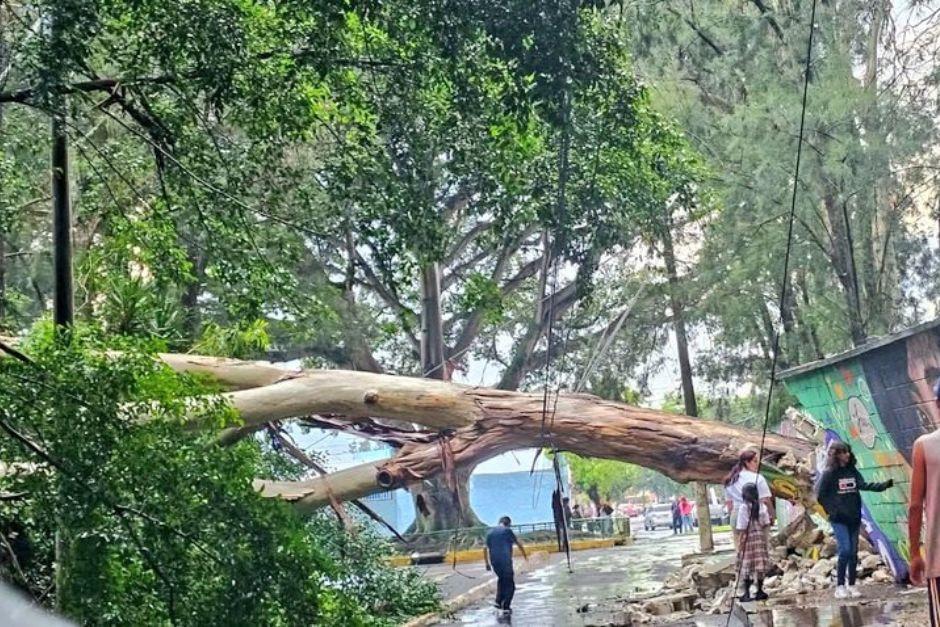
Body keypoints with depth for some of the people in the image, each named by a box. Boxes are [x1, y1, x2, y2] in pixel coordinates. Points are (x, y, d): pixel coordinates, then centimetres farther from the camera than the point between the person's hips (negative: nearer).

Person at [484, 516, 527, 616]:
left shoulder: (490, 532, 12)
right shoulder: (507, 531, -4)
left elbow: (485, 549, 11)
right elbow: (518, 544, -1)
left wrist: (487, 563, 17)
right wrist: (525, 555, 13)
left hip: (494, 562, 5)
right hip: (505, 561, -5)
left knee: (501, 579, 28)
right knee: (510, 584, 5)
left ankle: (498, 602, 21)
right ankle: (506, 608, -1)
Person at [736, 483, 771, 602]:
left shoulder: (743, 508, -15)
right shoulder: (762, 506, -3)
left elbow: (741, 528, -15)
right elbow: (766, 524, -1)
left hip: (747, 538, -3)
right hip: (760, 538, 4)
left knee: (746, 565, 4)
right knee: (760, 564, 12)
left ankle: (747, 593, 5)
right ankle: (760, 591, 18)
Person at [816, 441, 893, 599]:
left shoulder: (852, 471, 7)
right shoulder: (829, 473, -7)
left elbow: (864, 485, -6)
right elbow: (820, 496, -3)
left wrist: (884, 485, -19)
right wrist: (832, 511, -9)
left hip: (854, 518, 5)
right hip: (839, 519, -5)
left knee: (854, 552, 6)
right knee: (845, 550, -13)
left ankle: (852, 586, 14)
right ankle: (840, 586, -4)